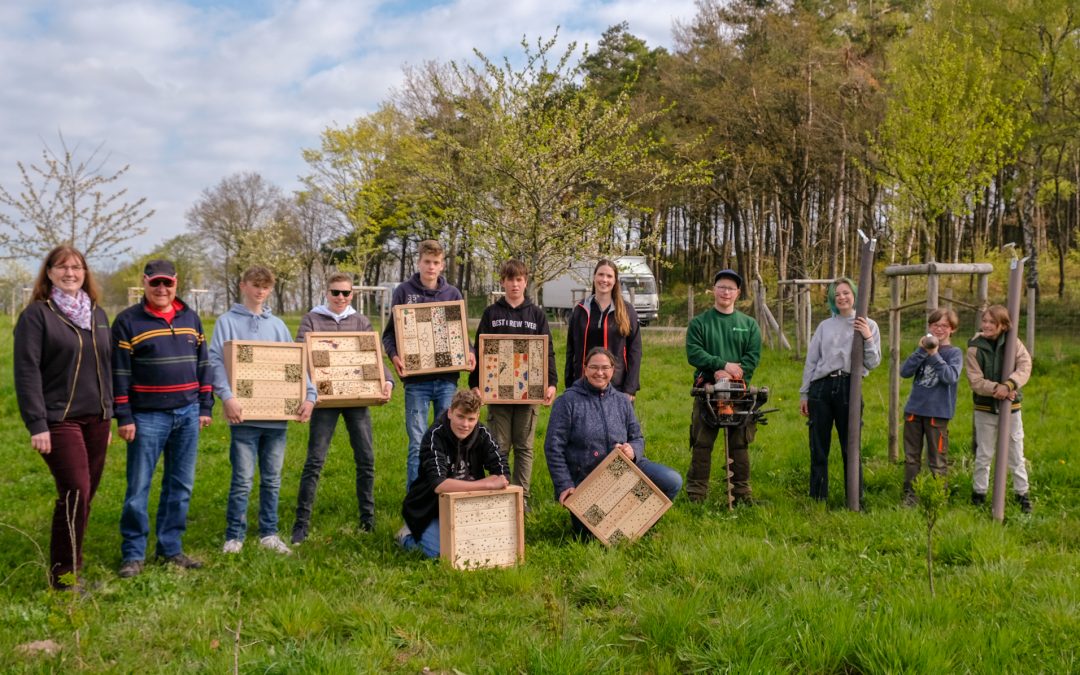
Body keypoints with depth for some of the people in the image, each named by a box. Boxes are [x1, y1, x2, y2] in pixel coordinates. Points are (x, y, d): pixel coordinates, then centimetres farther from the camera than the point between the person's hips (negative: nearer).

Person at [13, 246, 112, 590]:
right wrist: (36, 425, -14)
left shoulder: (97, 314, 14)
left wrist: (108, 415, 16)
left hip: (95, 420, 6)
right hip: (59, 420, -6)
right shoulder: (36, 314, -4)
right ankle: (63, 574, 0)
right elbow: (27, 372, -9)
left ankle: (71, 565, 19)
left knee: (85, 495, 7)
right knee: (75, 493, -12)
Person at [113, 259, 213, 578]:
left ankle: (171, 548, 20)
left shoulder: (190, 317, 10)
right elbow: (119, 373, -5)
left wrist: (205, 407, 9)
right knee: (138, 488, -1)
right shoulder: (128, 321, -3)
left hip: (187, 415, 4)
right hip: (147, 417, -4)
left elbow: (203, 364, 13)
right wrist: (123, 417, -9)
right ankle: (133, 554, 11)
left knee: (180, 486, 9)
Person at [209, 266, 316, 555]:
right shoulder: (227, 321, 2)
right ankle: (234, 537, 9)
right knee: (242, 480, -3)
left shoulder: (277, 325, 14)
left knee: (272, 479, 11)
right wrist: (227, 396, -22)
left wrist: (309, 394, -2)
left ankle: (269, 534, 21)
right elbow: (216, 361, -8)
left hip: (277, 415, 4)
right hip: (245, 415, -4)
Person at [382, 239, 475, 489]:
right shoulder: (404, 292, 3)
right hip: (416, 380, -2)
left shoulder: (453, 294, 10)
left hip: (447, 379, 2)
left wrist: (468, 353, -6)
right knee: (418, 443, 0)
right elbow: (389, 333, 3)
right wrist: (394, 355, -16)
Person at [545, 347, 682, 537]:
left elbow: (637, 438, 14)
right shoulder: (568, 401, -4)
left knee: (672, 481, -15)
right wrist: (564, 486, -14)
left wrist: (633, 450, -13)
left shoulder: (622, 402, 11)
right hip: (585, 478, -4)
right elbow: (553, 448, -7)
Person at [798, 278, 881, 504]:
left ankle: (855, 499, 15)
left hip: (849, 388, -2)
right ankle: (817, 498, 14)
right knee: (818, 448, 5)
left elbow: (873, 363, 2)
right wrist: (804, 393, 10)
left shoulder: (868, 325, 6)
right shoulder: (824, 326, 11)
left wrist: (868, 338, -13)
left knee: (850, 447, 4)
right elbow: (811, 361, 12)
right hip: (821, 388, 2)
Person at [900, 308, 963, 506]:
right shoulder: (924, 347, 9)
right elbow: (904, 372, -3)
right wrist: (921, 350, -13)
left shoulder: (954, 352, 0)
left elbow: (951, 377, -17)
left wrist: (934, 354, -20)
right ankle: (909, 496, 19)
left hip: (938, 413, -4)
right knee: (911, 457, 10)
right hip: (914, 410, 4)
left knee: (937, 460, 3)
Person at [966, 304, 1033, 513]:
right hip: (985, 410, -1)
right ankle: (979, 493, 21)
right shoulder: (975, 349, -9)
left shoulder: (1013, 343, -5)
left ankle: (1022, 494, 22)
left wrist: (1008, 385, -30)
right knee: (983, 456, 9)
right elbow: (976, 381, -13)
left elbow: (1025, 366, -17)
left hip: (1011, 408, 1)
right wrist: (997, 390, -27)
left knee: (1016, 455, 10)